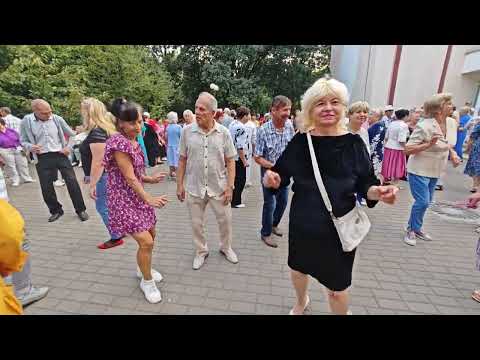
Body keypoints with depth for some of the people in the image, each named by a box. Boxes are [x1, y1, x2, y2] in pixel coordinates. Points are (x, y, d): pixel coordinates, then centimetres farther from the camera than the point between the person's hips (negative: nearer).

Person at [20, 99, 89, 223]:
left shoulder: (57, 119, -3)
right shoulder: (26, 121, -3)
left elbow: (72, 134, 9)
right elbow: (23, 141, 6)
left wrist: (69, 147, -3)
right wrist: (30, 147, -16)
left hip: (60, 155, 0)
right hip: (42, 158, 1)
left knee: (72, 182, -2)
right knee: (46, 188, 5)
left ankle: (80, 210, 12)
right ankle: (56, 211, 27)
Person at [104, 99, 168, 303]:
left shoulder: (133, 141, 8)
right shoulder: (119, 143, -19)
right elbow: (129, 178, -21)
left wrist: (151, 179, 3)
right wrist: (149, 199, -19)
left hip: (137, 196, 9)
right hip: (124, 200, -9)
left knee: (151, 234, 19)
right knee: (146, 242, -10)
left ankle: (143, 269, 43)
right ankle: (147, 281, 16)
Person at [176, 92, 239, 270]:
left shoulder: (223, 133, -5)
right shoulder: (187, 131, -3)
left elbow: (230, 161, -2)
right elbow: (182, 160, 2)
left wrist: (230, 186, -8)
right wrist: (179, 184, 1)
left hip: (218, 187, 0)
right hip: (194, 187, 1)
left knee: (225, 220, 13)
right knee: (197, 223, 14)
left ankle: (226, 247, 40)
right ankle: (201, 251, 38)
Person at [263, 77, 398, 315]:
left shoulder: (353, 143, -9)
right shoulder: (300, 141, -7)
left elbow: (365, 184, -5)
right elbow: (282, 174, -3)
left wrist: (378, 193, -25)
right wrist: (271, 178, -24)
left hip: (339, 226, -2)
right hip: (302, 222, 3)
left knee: (336, 287, 12)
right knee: (298, 267, 26)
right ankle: (301, 301, 60)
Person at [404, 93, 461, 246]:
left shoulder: (448, 124, 5)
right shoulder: (424, 126, -21)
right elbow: (407, 149, -22)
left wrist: (452, 153, 5)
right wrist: (428, 144, -31)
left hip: (434, 171, 8)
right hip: (419, 171, -8)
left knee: (426, 202, 15)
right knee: (423, 202, -8)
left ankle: (416, 228, 31)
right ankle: (411, 230, 11)